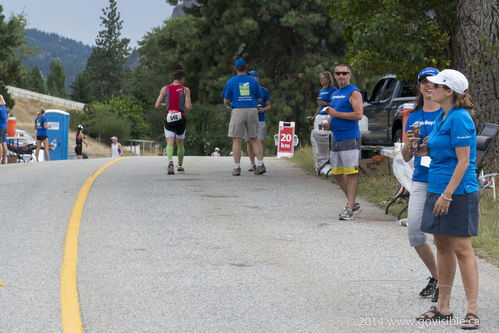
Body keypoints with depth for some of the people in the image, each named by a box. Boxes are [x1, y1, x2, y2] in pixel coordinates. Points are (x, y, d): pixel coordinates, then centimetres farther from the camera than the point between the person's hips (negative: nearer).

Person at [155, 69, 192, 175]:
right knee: (180, 143, 19)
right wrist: (189, 106, 14)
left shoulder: (165, 89, 5)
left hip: (169, 118, 0)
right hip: (181, 118, 0)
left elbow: (157, 105, 1)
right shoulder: (185, 90, -1)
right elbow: (188, 107, -10)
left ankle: (170, 161, -35)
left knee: (169, 143, -8)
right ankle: (180, 165, 32)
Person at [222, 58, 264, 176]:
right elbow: (259, 99, 11)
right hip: (252, 111, 3)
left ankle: (237, 167, -3)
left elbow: (226, 101, 2)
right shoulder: (253, 81, 6)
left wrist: (230, 105, 24)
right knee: (253, 139, 10)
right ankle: (260, 164, -3)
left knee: (237, 140, 1)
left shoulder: (231, 81, 0)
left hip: (237, 111, -2)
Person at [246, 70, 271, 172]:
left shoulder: (263, 90, 8)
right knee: (249, 141, 1)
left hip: (260, 119, -2)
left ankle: (261, 162, -8)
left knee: (260, 141, -11)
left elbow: (269, 106, 12)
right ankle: (252, 164, 8)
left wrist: (263, 109, -10)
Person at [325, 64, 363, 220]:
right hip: (336, 139, 9)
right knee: (337, 173, 11)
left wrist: (336, 114, -16)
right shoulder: (335, 94, 19)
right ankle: (353, 203, 22)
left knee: (351, 173, -7)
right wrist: (329, 123, 9)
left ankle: (350, 208, -7)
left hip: (350, 138, -9)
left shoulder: (354, 92, -8)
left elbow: (358, 115, -19)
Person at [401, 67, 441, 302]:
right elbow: (406, 158, 15)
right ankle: (435, 276, 19)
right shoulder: (414, 117, 14)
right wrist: (408, 144, -7)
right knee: (414, 232, -1)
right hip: (420, 180, 5)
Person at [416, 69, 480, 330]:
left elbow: (463, 161, -19)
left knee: (461, 249, -8)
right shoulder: (442, 117, 13)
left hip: (458, 191, -10)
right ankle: (443, 307, 21)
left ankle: (472, 311, -5)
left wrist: (447, 194, -21)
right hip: (438, 190, 10)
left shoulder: (459, 118, -16)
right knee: (442, 247, 13)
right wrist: (424, 148, 6)